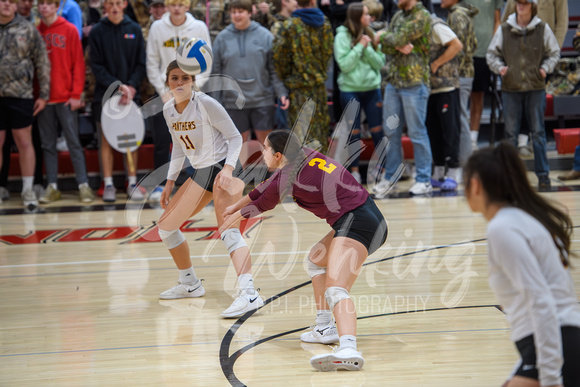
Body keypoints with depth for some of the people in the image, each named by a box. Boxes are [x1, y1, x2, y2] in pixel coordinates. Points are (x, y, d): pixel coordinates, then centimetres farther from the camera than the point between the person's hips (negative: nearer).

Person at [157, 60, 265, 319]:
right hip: (201, 172, 8)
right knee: (166, 227, 10)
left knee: (228, 231, -27)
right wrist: (170, 181, 16)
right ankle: (190, 285, 28)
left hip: (224, 168, -8)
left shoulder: (206, 104, -17)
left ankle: (249, 293, -41)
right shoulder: (169, 110, 3)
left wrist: (228, 168, -26)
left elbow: (235, 137, -13)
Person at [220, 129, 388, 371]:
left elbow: (263, 204, 12)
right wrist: (235, 206, 44)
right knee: (316, 260, 31)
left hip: (356, 223, -10)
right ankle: (325, 328, 31)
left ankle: (349, 351, -52)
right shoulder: (304, 156, 15)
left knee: (335, 290, -27)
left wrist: (237, 215, 34)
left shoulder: (287, 179, -10)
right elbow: (266, 187, 31)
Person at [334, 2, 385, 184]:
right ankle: (355, 171, 14)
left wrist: (367, 47, -11)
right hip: (350, 90, -3)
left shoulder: (371, 35, 4)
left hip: (372, 88, 3)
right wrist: (360, 46, -14)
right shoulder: (342, 36, -6)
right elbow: (344, 65, -13)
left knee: (377, 130, 6)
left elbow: (380, 63, 2)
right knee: (354, 132, 5)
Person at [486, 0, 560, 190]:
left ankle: (543, 175, 6)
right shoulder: (504, 29, 4)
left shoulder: (543, 28, 3)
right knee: (510, 133, 3)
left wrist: (545, 68, -4)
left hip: (536, 88, -1)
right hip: (511, 88, 1)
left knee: (538, 132, 0)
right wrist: (499, 67, -7)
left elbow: (554, 53, 13)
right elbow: (492, 53, 11)